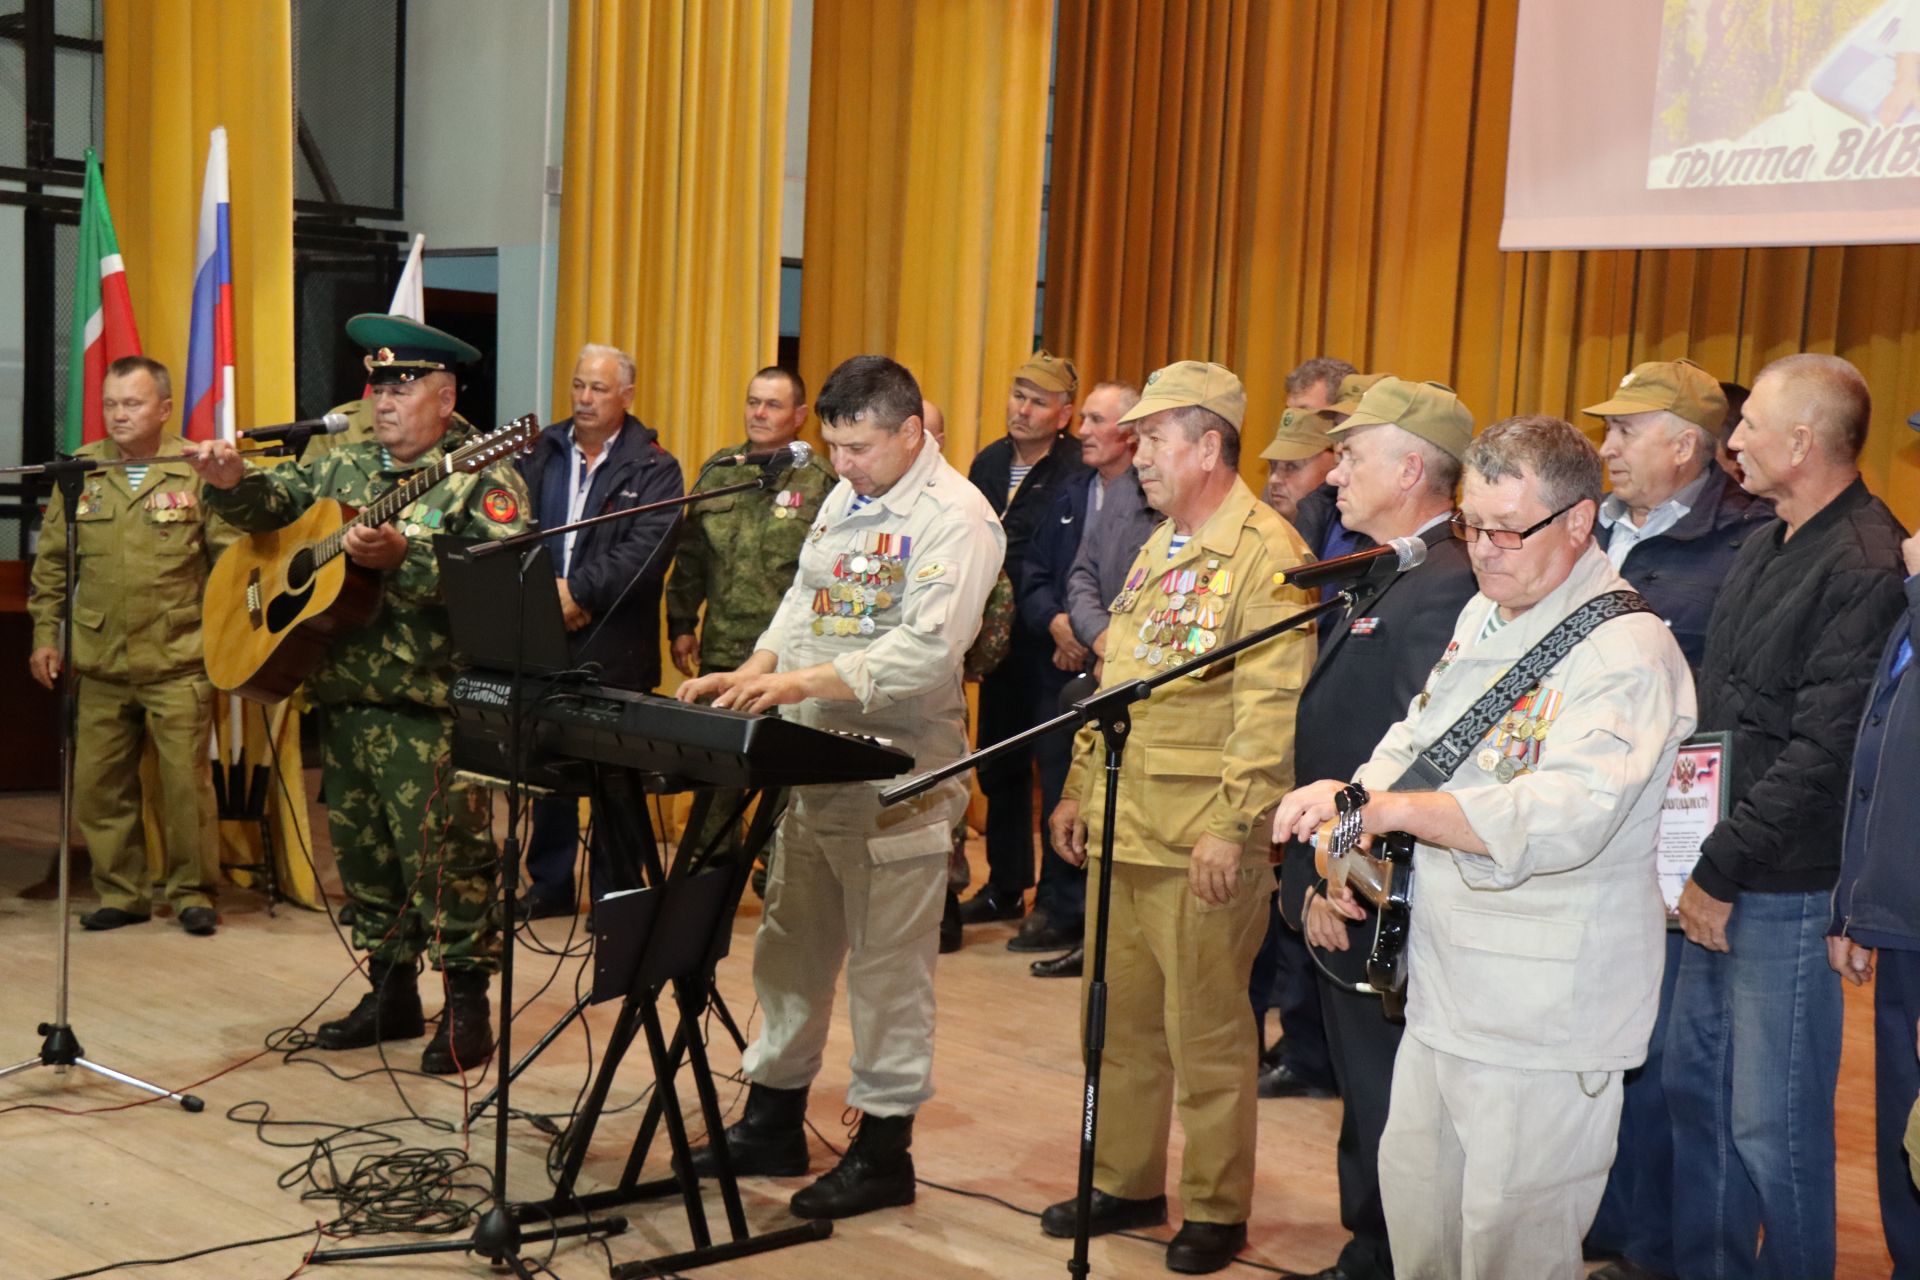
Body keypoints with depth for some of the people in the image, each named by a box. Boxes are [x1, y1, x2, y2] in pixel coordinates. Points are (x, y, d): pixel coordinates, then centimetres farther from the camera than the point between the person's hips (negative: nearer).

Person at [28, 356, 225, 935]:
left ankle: (192, 892, 13)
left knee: (185, 781, -2)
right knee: (98, 783, 8)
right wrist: (45, 634, 9)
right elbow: (51, 562, 13)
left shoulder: (198, 470, -3)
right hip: (99, 665, 4)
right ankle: (122, 892, 22)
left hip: (178, 663, -4)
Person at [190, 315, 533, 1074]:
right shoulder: (344, 469, 15)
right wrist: (232, 482, -11)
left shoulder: (484, 479, -7)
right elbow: (275, 502, 12)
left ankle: (467, 1006, 5)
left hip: (432, 705, -7)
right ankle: (391, 992, 27)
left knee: (444, 855, -6)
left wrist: (401, 558, -27)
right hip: (345, 697, 7)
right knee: (361, 850, 14)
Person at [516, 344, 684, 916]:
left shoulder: (653, 468, 0)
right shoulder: (538, 454, 11)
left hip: (614, 647, -3)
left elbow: (647, 552, -13)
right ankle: (549, 884, 21)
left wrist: (579, 591, -18)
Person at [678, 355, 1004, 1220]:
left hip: (896, 776, -8)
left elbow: (928, 648, -23)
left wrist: (802, 682, -28)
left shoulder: (954, 518, -13)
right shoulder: (843, 501, 14)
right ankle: (771, 1123, 28)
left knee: (887, 966, 2)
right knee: (789, 947, 15)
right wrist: (754, 674, -2)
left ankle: (883, 1151, 14)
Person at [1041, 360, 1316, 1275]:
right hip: (1122, 828, 8)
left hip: (1200, 846, -8)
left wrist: (1231, 826, -23)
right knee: (1122, 1018, 16)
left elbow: (1269, 709, -19)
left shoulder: (1266, 555, -13)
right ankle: (1123, 1182, 29)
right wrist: (1080, 788, 18)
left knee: (1205, 1033, 3)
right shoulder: (1159, 548, 16)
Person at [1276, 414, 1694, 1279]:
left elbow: (1565, 816, -33)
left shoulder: (1627, 653, -19)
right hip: (1445, 985, 8)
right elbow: (1415, 738, 22)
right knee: (1414, 1209, 20)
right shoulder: (1486, 615, 10)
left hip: (1541, 1015, -8)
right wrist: (1346, 826, 3)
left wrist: (1380, 806, -38)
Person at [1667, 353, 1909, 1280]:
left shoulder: (1868, 569, -17)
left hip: (1786, 893, -9)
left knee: (1771, 1125, 1)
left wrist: (1722, 868, -15)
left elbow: (1824, 755, -20)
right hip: (1716, 884, 9)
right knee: (1694, 1091, 16)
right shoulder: (1765, 549, 12)